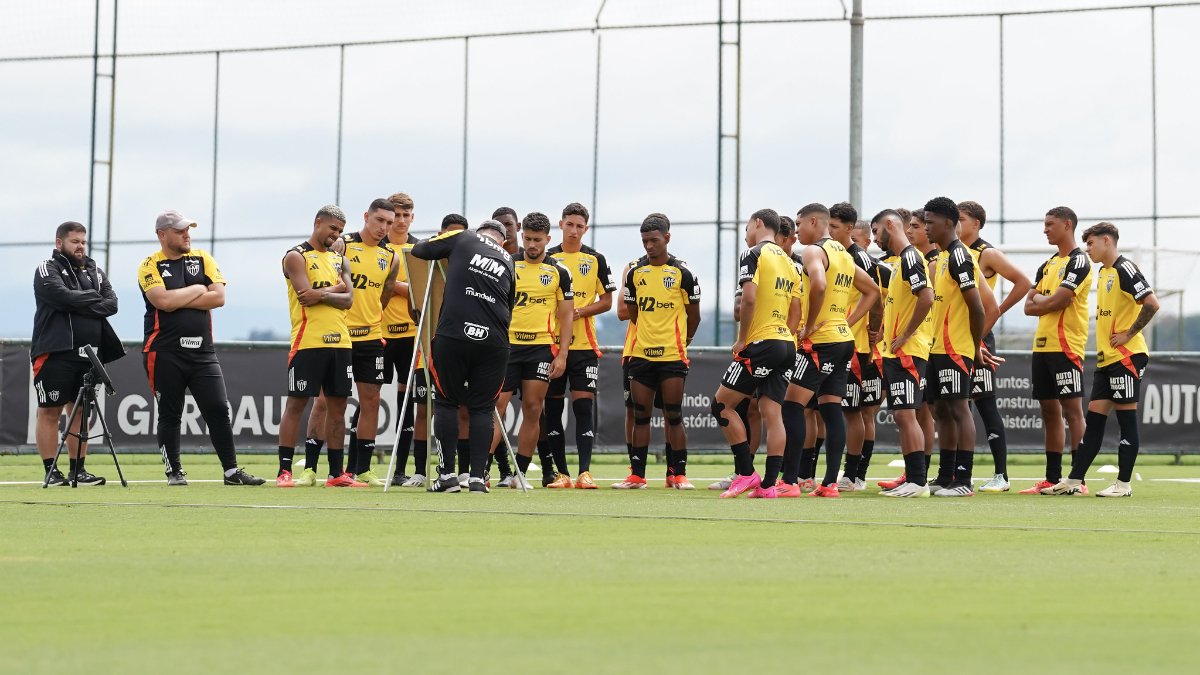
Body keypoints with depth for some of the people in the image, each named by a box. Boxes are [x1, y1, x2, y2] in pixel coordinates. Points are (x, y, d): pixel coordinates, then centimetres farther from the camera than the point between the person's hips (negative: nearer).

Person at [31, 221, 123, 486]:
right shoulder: (47, 270, 0)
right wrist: (93, 297, -4)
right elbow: (63, 297, -18)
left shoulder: (94, 272, 17)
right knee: (50, 412, -4)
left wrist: (79, 305, -9)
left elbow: (111, 304, 3)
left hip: (88, 354, 6)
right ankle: (51, 471, -2)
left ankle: (78, 470, 11)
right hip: (55, 352, -6)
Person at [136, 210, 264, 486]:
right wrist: (197, 290, -5)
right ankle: (174, 471, 13)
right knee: (169, 414, 4)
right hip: (165, 352, -3)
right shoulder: (150, 266, -1)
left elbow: (219, 297, -3)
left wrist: (178, 300, -9)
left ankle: (231, 471, 4)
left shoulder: (203, 259, 10)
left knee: (219, 410, -1)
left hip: (202, 350, 3)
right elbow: (163, 301, -18)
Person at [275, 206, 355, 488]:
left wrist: (321, 294, -12)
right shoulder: (296, 257, -2)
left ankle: (336, 473, 11)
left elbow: (348, 299, 3)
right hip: (308, 342, -6)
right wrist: (335, 288, -4)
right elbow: (307, 294, -16)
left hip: (339, 341, 6)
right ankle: (284, 471, -3)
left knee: (337, 404, 7)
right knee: (296, 403, -5)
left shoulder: (339, 260, 17)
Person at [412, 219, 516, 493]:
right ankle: (478, 477, 4)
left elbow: (419, 250, 16)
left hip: (453, 335, -2)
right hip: (494, 341, 3)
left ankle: (447, 475, 5)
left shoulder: (462, 239, 10)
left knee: (446, 402, 9)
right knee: (482, 408, 10)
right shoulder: (508, 261, 20)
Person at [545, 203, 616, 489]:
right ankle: (562, 473, 9)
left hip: (584, 345, -1)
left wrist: (579, 312, -12)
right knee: (553, 408, 2)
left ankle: (584, 472, -10)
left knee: (584, 406, -8)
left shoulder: (596, 259, 4)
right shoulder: (547, 259, 6)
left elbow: (606, 301, 3)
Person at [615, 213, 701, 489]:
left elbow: (694, 315, 5)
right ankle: (636, 475, 9)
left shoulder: (682, 273, -3)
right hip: (641, 353, 4)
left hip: (672, 355, -4)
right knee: (640, 416, 6)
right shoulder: (634, 273, 8)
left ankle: (680, 474, 2)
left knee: (673, 417, -3)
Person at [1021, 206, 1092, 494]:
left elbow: (1056, 301, -16)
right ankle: (1052, 479, 12)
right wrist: (1046, 302, -5)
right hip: (1042, 346, 9)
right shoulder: (1047, 266, 19)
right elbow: (1029, 306, 14)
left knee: (1072, 410, -8)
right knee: (1050, 411, 9)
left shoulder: (1078, 262, -8)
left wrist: (1039, 301, 3)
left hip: (1066, 346, -9)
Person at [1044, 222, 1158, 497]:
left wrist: (1129, 334, -17)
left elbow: (1151, 303, -20)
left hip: (1126, 356, -9)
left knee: (1126, 416, -3)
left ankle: (1124, 483, 0)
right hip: (1106, 358, 9)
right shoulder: (1103, 273, 16)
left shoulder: (1124, 269, -11)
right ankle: (1074, 480, 9)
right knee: (1094, 417, 8)